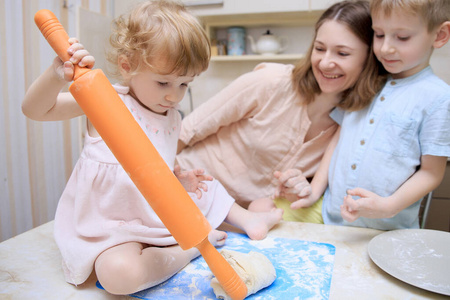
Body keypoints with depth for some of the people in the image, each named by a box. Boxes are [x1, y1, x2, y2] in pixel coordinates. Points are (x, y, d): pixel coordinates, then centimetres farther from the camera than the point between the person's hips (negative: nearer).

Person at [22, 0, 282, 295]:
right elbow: (36, 110, -16)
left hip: (161, 212, 6)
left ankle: (246, 219, 28)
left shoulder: (172, 117, 3)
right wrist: (58, 74, -36)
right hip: (110, 224, -6)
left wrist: (178, 178, -8)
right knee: (119, 274, -33)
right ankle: (189, 249, -12)